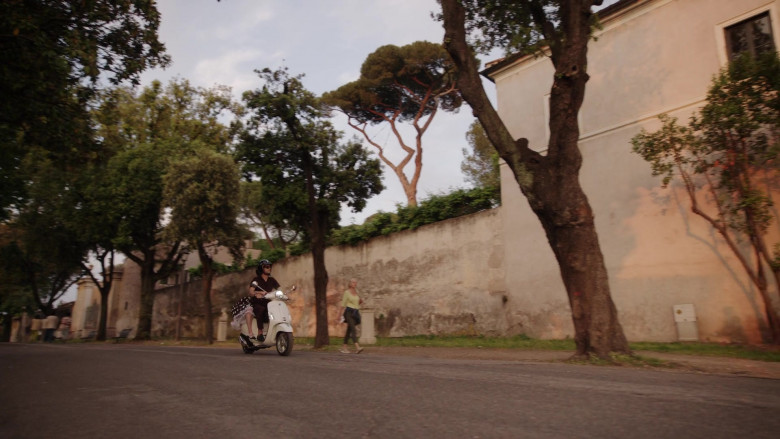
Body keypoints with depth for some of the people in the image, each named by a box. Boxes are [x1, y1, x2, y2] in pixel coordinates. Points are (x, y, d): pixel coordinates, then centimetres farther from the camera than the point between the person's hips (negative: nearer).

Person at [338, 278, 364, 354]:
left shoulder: (357, 292, 14)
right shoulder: (346, 292, -5)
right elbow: (343, 304, -6)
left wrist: (361, 301, 1)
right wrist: (341, 315, -9)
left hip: (355, 313, 7)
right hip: (349, 312, -7)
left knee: (349, 330, 11)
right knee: (353, 329, -21)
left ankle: (344, 347, 22)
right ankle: (357, 348, -32)